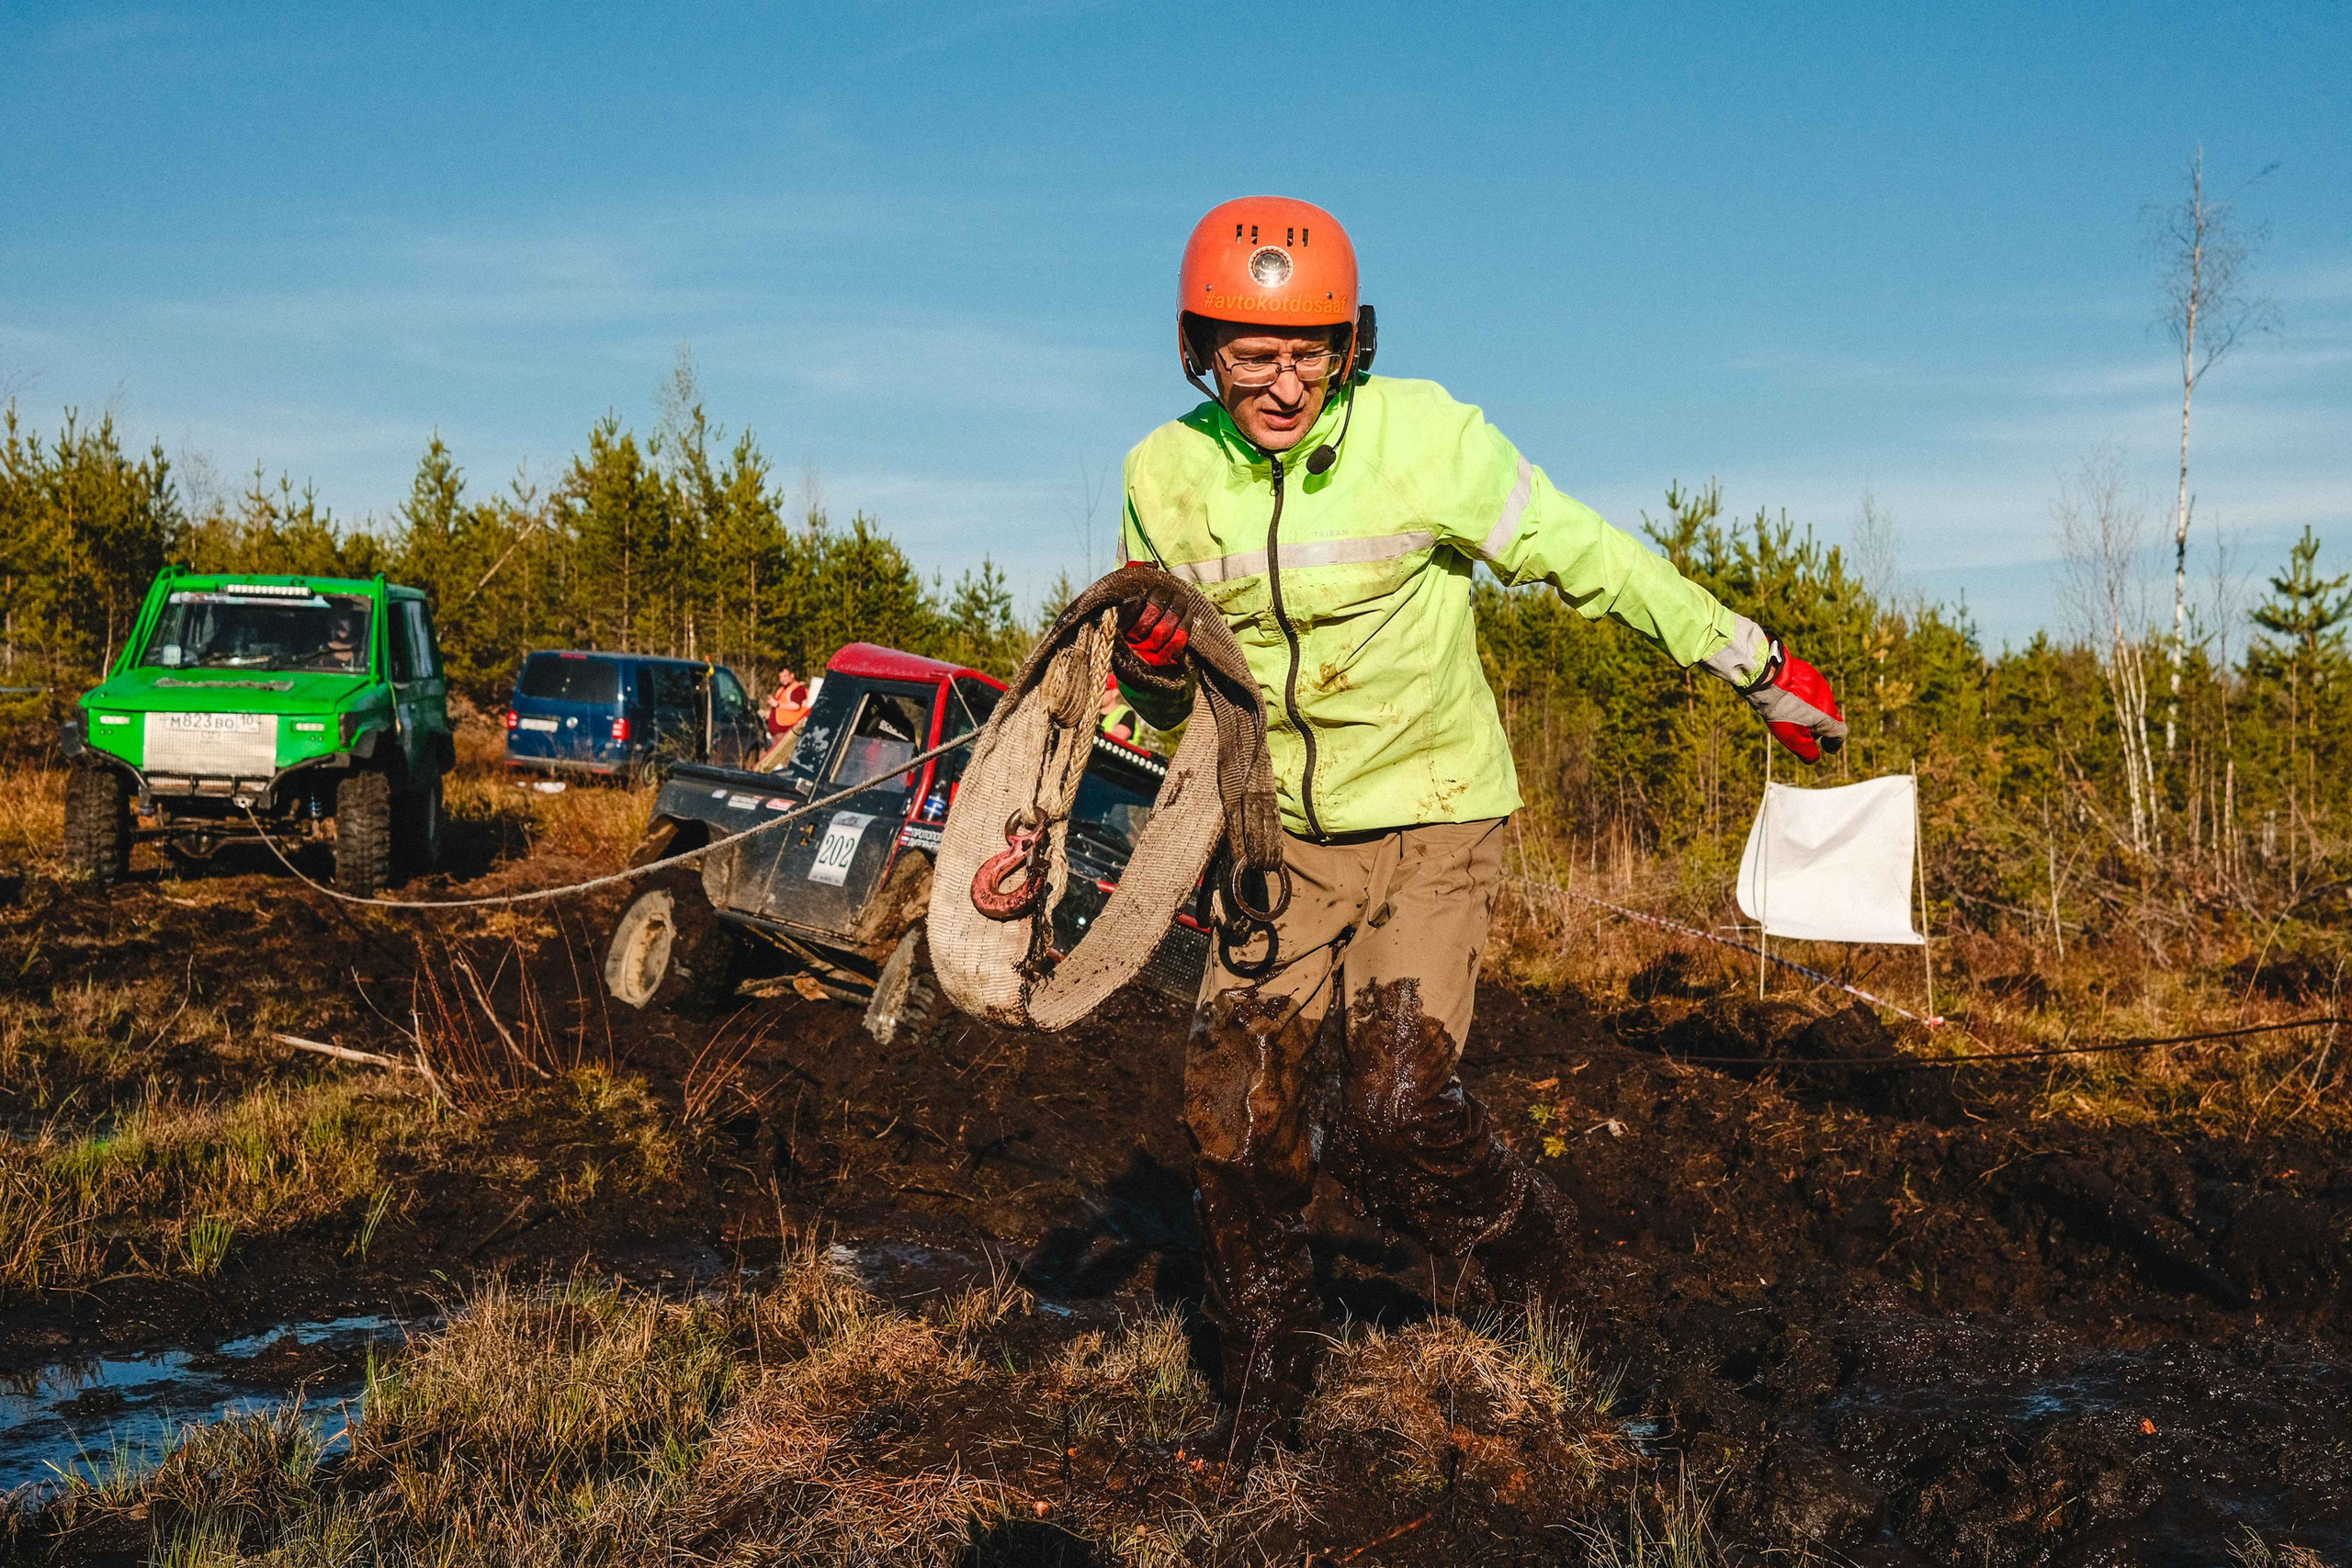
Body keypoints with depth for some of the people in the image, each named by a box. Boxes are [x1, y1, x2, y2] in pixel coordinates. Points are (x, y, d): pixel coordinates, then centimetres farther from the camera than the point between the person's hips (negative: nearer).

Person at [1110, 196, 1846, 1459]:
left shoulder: (1422, 439, -15)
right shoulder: (1166, 475, -3)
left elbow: (1585, 559, -5)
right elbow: (1164, 696, 10)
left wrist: (1754, 664, 1)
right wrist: (1148, 662, -15)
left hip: (1432, 820, -4)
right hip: (1283, 834, 4)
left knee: (1392, 1107, -15)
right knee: (1233, 1107, -2)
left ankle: (1523, 1235, 19)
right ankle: (1264, 1382, 19)